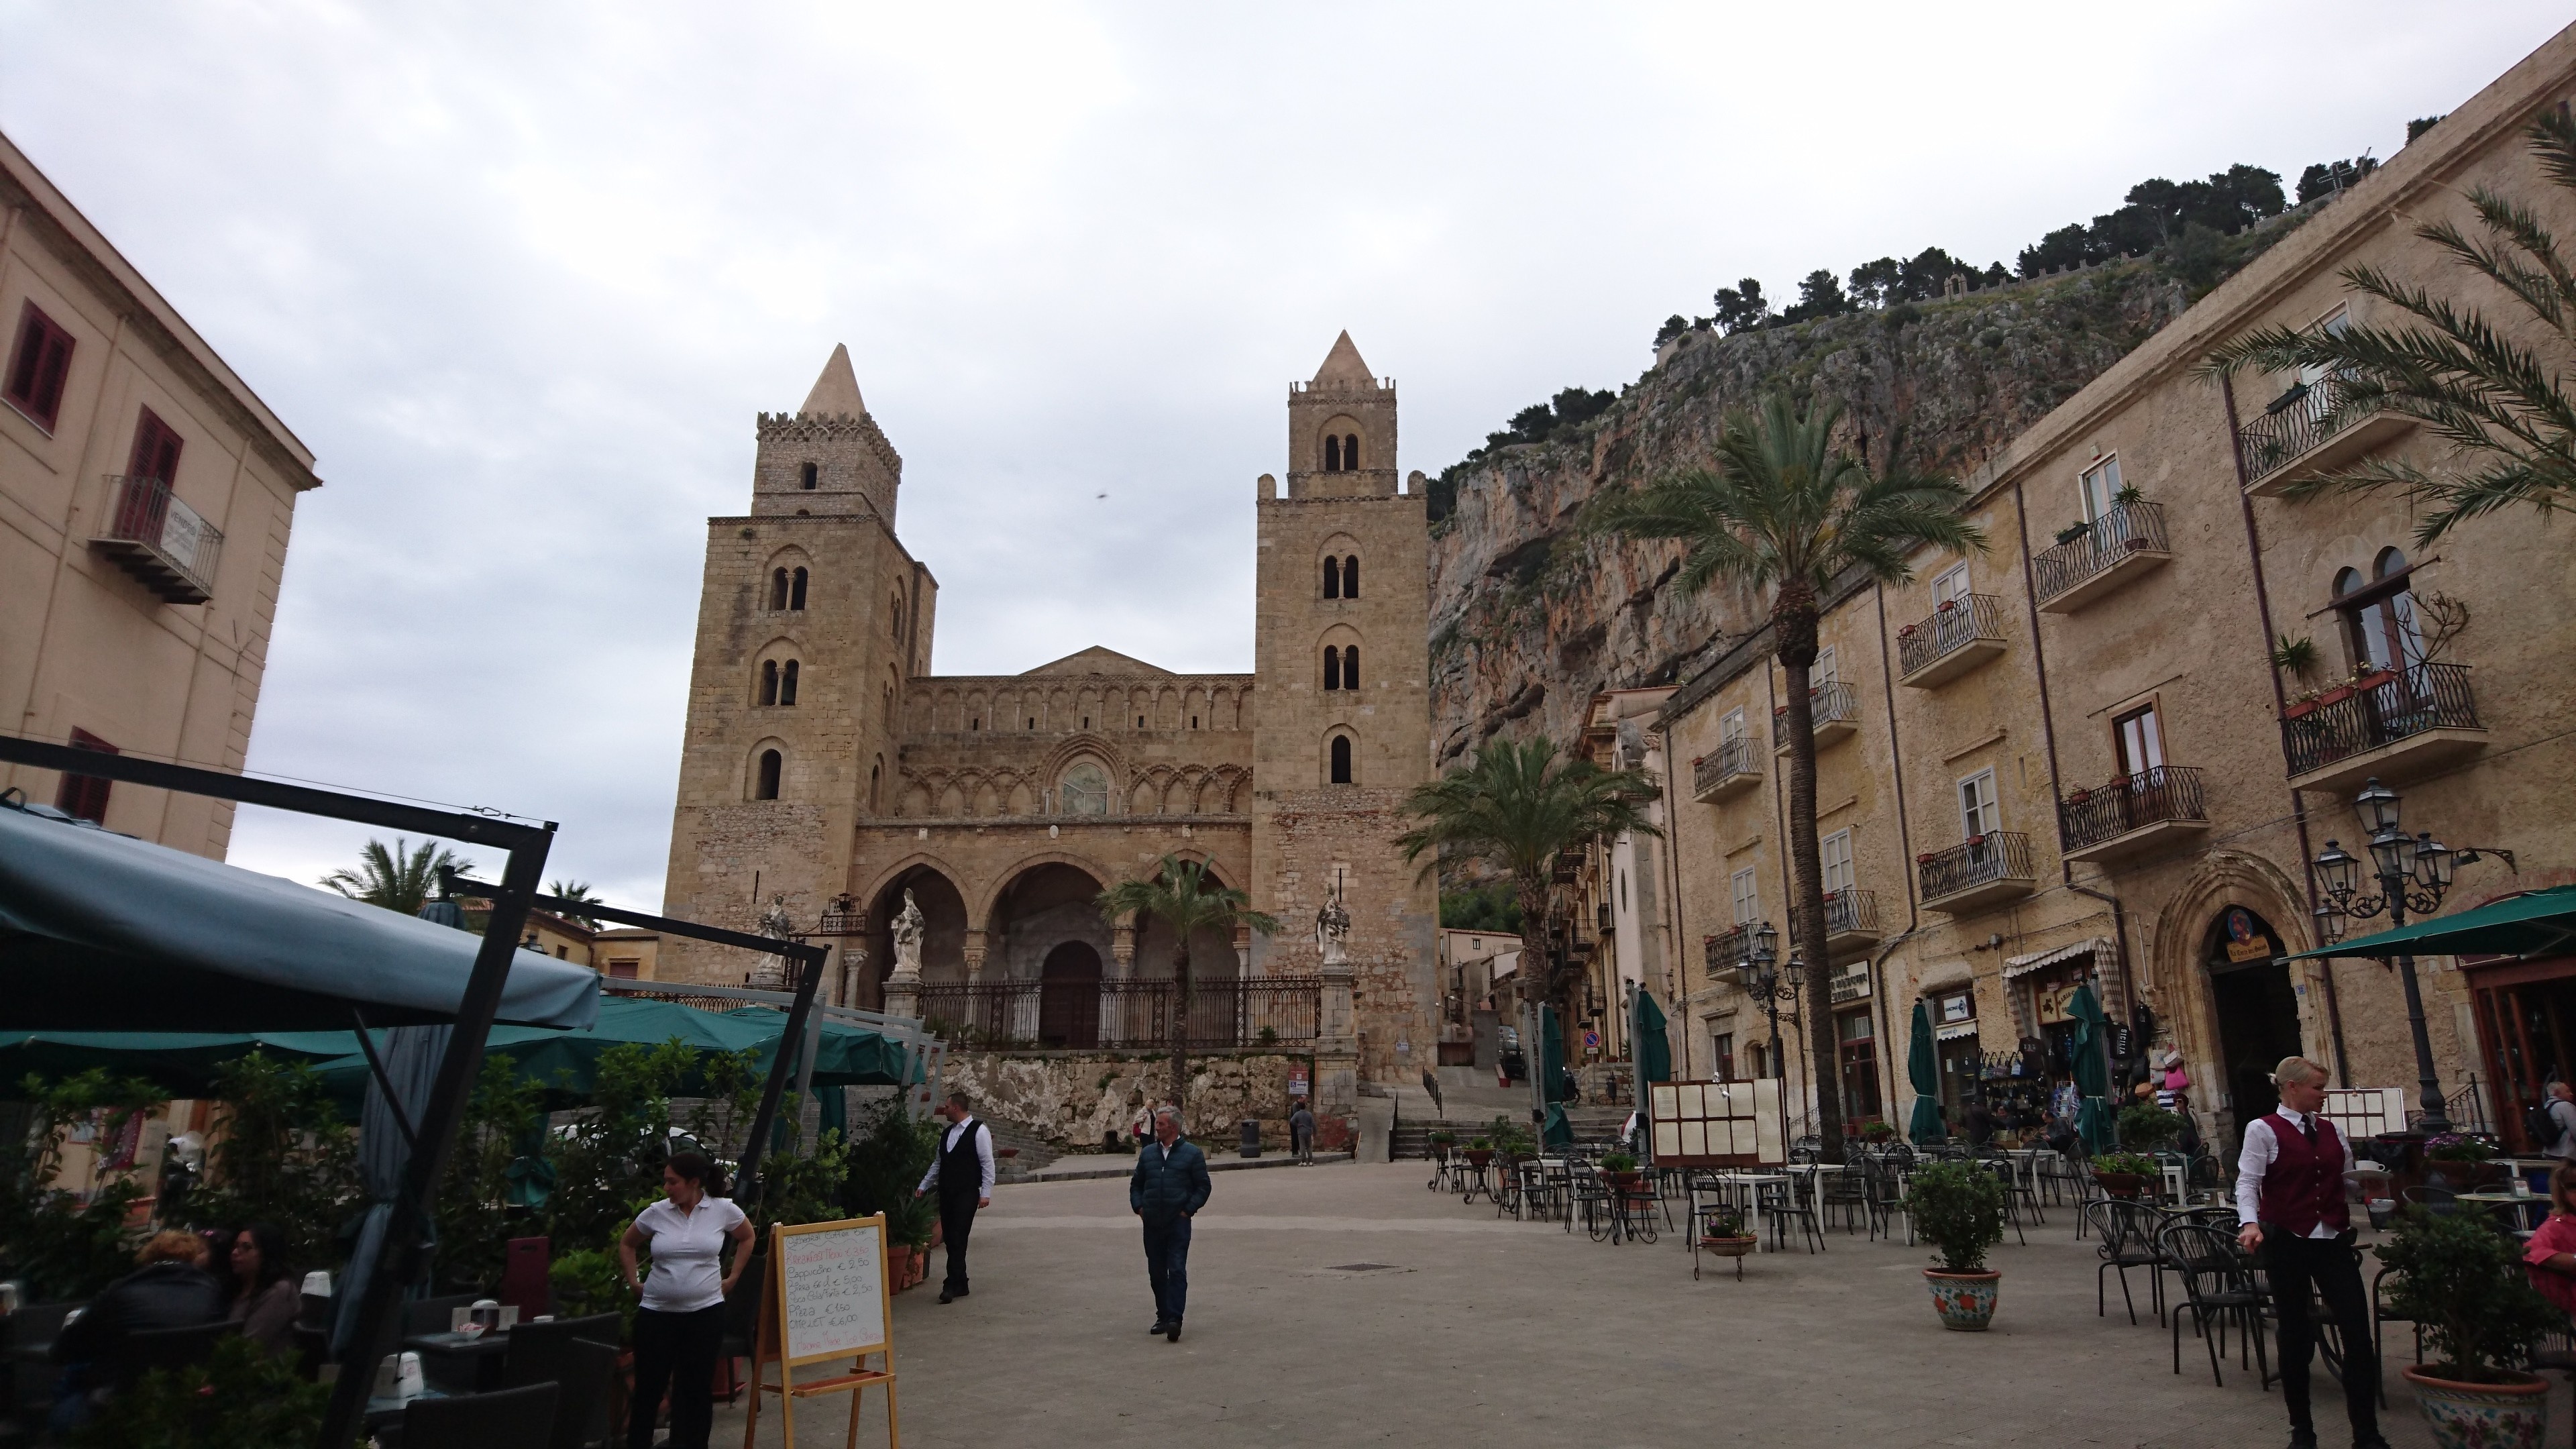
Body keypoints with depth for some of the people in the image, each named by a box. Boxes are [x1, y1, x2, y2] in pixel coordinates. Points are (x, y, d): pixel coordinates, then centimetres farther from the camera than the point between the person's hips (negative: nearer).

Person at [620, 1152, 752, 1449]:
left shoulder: (723, 1209, -6)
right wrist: (633, 1282, 9)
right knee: (648, 1386, 5)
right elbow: (626, 1245, 15)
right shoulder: (656, 1213, -3)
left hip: (706, 1312, -1)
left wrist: (732, 1277, 7)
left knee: (697, 1388, 6)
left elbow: (747, 1238, 12)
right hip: (657, 1313, 1)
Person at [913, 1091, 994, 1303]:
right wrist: (923, 1186, 19)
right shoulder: (947, 1133, 15)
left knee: (958, 1239, -11)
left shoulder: (978, 1131, -7)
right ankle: (960, 1284, 15)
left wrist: (986, 1193, -13)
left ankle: (952, 1285, -9)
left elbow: (987, 1163, -9)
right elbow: (938, 1163, 23)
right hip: (946, 1193, 7)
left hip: (967, 1194, -7)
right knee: (950, 1239, 7)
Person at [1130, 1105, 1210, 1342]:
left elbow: (1203, 1187, 1)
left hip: (1178, 1223, -5)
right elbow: (1136, 1184, 19)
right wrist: (1138, 1206, 5)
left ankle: (1174, 1319, -11)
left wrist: (1188, 1210, -7)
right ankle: (1163, 1317, 22)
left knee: (1177, 1271, -10)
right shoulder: (1147, 1153, 12)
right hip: (1152, 1224, 5)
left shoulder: (1192, 1153, -1)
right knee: (1156, 1273, 10)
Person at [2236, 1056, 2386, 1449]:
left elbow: (2349, 1179, 19)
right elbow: (2247, 1182, -14)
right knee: (2296, 1335, 7)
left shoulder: (2330, 1131, 11)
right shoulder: (2263, 1130, -6)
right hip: (2287, 1243, -4)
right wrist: (2249, 1223, -27)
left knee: (2358, 1332, -1)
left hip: (2333, 1240, 4)